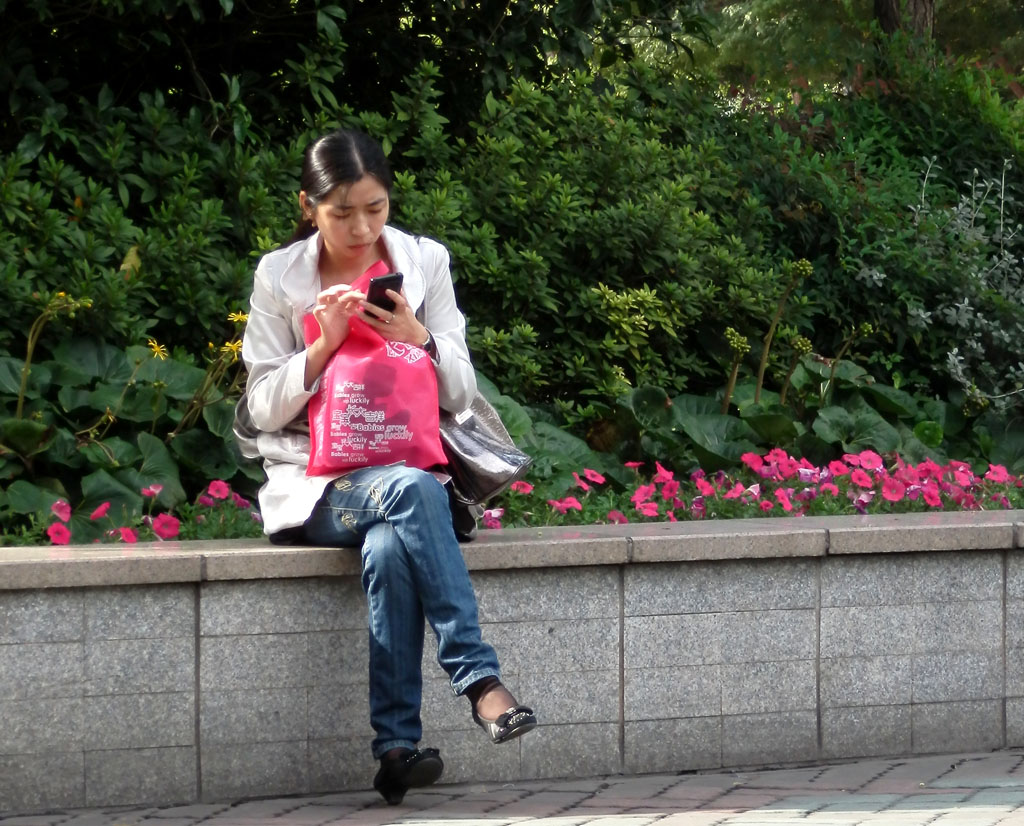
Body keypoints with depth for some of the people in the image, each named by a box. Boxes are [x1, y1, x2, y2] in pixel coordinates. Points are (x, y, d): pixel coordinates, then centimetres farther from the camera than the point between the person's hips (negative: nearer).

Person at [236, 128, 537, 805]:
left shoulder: (425, 262, 8)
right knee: (412, 492, -36)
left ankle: (397, 747, -37)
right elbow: (263, 410, 0)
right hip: (315, 486, -2)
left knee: (391, 550, -36)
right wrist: (325, 343, -13)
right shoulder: (280, 277, 4)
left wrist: (420, 339, -12)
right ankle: (480, 680, -41)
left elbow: (461, 396, 7)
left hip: (408, 466, 2)